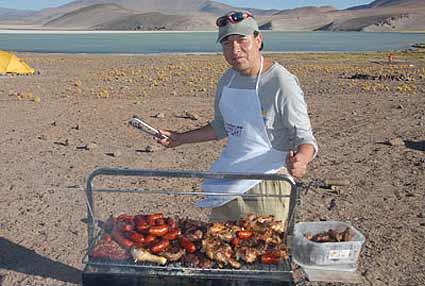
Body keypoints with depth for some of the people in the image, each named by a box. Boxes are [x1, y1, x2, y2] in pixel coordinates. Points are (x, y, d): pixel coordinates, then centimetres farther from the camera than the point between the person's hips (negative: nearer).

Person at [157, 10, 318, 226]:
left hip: (266, 187, -6)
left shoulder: (282, 83, -16)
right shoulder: (227, 80, 5)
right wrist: (181, 138, 16)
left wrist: (301, 160, -37)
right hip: (227, 185, 7)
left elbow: (305, 138, -15)